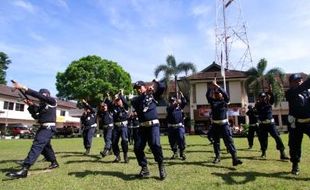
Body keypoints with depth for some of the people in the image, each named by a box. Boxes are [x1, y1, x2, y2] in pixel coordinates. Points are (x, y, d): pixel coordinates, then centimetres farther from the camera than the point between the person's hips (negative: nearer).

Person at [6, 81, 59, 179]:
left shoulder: (52, 101, -5)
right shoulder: (41, 105, 18)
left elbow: (38, 96, -20)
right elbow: (36, 116, 17)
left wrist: (24, 88, -26)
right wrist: (31, 106, 4)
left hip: (49, 127, -10)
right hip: (43, 127, 10)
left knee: (37, 145, -21)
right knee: (45, 146, 19)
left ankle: (24, 169, -28)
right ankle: (54, 162, 36)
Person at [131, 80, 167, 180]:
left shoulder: (153, 95, 11)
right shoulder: (135, 99, 13)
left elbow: (162, 87, 1)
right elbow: (136, 102, -11)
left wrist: (155, 83, -14)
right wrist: (145, 93, -18)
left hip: (153, 124, -3)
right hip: (142, 126, 4)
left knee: (155, 144, -21)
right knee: (137, 147, -1)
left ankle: (161, 167, -4)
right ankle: (144, 169, 16)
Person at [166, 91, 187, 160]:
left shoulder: (180, 106, 10)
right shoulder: (169, 107, 6)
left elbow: (184, 102, -5)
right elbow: (170, 108, -16)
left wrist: (182, 96, -19)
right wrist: (176, 103, -29)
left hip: (180, 126, -1)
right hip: (171, 127, 1)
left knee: (181, 139, -9)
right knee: (172, 141, 7)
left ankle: (182, 153, 4)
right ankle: (175, 153, 24)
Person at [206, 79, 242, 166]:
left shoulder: (225, 101, 2)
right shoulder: (213, 101, 7)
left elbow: (226, 94, -16)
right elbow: (207, 95, -6)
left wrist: (217, 86, -18)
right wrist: (211, 86, -14)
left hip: (224, 124, -3)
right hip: (215, 124, 3)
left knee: (229, 141, -8)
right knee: (216, 142, 12)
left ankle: (234, 158, -10)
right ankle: (217, 156, 27)